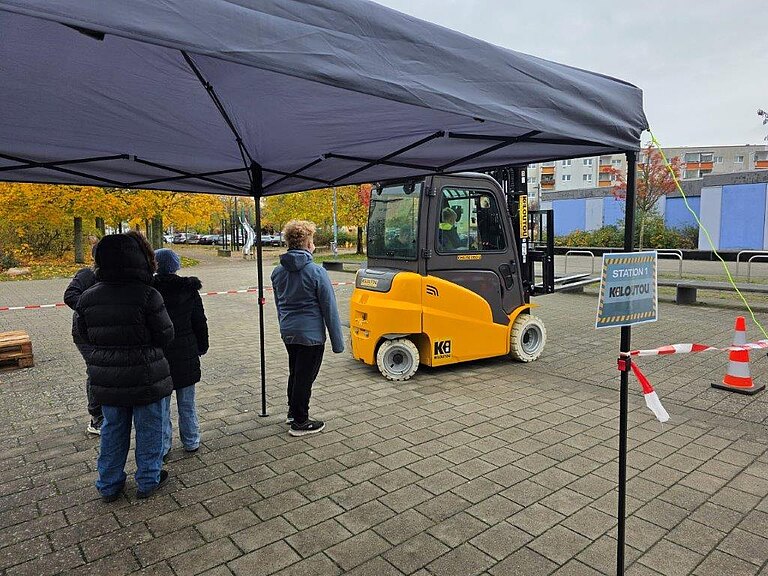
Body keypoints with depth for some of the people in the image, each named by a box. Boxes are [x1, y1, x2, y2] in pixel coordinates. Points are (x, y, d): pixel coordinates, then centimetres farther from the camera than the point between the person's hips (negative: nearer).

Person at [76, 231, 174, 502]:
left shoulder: (88, 298, -4)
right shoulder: (147, 295, -21)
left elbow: (86, 336, 7)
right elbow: (165, 335, -14)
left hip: (106, 378, 5)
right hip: (145, 376, -4)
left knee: (112, 429, 20)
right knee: (148, 428, 13)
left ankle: (109, 484, 32)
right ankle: (148, 481, 26)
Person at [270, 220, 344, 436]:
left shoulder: (278, 271, 3)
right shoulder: (316, 272, -17)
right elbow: (329, 308, -13)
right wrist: (337, 342, -6)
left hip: (288, 333, 7)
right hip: (311, 334, -7)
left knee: (295, 372, 23)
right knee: (305, 376, 6)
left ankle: (293, 412, 38)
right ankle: (300, 422, 19)